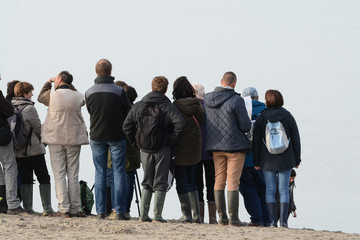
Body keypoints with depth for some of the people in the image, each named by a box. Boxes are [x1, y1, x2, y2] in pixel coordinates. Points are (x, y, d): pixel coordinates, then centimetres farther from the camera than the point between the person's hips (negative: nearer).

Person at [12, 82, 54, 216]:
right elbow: (38, 128, -9)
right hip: (34, 149, -6)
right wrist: (43, 139, 10)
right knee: (44, 179, 3)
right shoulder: (29, 108, -15)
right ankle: (47, 209, -1)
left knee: (25, 179, 10)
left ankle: (27, 208, 7)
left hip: (18, 151, 6)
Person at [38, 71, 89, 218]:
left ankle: (63, 209, -8)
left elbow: (40, 97, 13)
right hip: (74, 139, 2)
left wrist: (48, 83, 27)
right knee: (73, 175, 7)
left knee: (59, 175, -1)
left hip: (55, 139, -2)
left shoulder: (52, 94, -7)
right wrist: (70, 86, 22)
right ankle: (75, 209, 5)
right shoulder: (78, 96, -1)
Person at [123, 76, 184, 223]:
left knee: (147, 183, 14)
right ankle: (157, 215, -3)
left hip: (145, 149, 3)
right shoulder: (168, 106, -6)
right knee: (160, 183, 3)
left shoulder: (139, 106, 5)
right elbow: (179, 123, -20)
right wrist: (172, 141, -8)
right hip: (162, 149, -3)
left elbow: (127, 126, 4)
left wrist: (135, 142, 10)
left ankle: (143, 214, 8)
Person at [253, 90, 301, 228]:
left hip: (268, 161, -1)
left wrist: (256, 162, 5)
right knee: (284, 190, 2)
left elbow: (256, 141, -1)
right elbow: (295, 139, 3)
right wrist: (297, 160, 11)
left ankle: (272, 221, 0)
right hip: (285, 160, 1)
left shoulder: (261, 119, -3)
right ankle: (283, 221, -3)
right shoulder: (288, 116, 0)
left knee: (270, 190, 4)